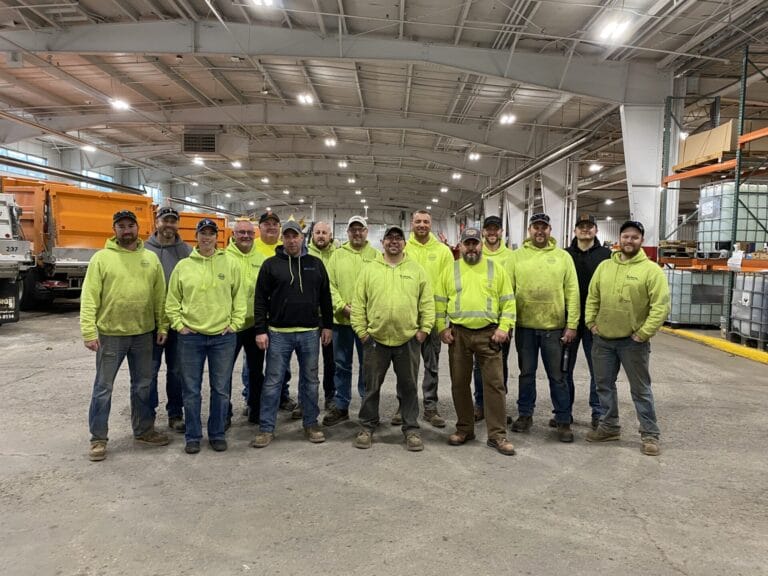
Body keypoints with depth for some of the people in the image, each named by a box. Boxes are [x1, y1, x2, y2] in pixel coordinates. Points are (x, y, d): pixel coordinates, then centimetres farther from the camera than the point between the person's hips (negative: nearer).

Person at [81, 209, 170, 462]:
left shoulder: (151, 258, 5)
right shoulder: (101, 258, -5)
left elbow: (160, 296, 6)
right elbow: (89, 297, -8)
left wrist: (162, 326, 2)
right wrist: (89, 331, -14)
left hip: (144, 333, 3)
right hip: (110, 334, -3)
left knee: (143, 385, 14)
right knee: (103, 388, 6)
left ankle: (144, 430, 30)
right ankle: (98, 438, 20)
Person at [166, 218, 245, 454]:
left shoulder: (230, 264, 2)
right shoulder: (183, 266, 2)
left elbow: (239, 297, 5)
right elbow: (172, 301, 7)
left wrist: (235, 324, -2)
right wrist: (178, 325, -2)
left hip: (223, 336, 0)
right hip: (190, 337, 0)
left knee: (221, 389, 9)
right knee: (191, 390, 8)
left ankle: (217, 434, 24)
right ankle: (193, 436, 22)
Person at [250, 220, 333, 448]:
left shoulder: (316, 264, 6)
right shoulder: (271, 264, 1)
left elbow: (325, 297, 10)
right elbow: (260, 300, -1)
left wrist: (327, 326, 6)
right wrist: (260, 330, -6)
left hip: (310, 333, 2)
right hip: (278, 333, -2)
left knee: (310, 380, 11)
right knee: (272, 382, 3)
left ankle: (311, 424, 24)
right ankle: (266, 428, 14)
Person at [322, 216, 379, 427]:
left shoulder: (375, 255, 2)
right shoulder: (338, 255, 6)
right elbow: (330, 285, 1)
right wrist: (343, 307, -11)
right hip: (341, 319, 2)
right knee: (342, 365, 11)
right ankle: (340, 406, 23)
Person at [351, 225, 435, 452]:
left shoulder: (416, 269, 4)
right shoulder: (370, 269, 3)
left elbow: (427, 302, 3)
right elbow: (358, 303, 2)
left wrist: (424, 329, -3)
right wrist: (361, 330, -3)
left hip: (408, 339, 0)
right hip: (375, 339, 0)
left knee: (408, 387, 11)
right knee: (372, 387, 11)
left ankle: (411, 429, 24)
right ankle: (367, 427, 26)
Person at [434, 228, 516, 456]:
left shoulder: (496, 269, 4)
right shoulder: (450, 270, 6)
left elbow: (508, 301, 3)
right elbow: (439, 302, 7)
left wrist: (504, 327, -7)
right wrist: (442, 328, -2)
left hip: (489, 334, -1)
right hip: (458, 334, 1)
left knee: (494, 383, 0)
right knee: (459, 384, 9)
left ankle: (497, 435, 9)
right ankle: (464, 429, 24)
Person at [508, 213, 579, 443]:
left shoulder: (563, 256, 2)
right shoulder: (517, 256, 3)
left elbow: (572, 292, -1)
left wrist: (572, 325, -6)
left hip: (554, 327, -1)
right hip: (525, 326, 1)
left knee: (557, 376, 8)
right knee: (526, 373, 13)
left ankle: (563, 420, 19)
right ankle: (525, 415, 27)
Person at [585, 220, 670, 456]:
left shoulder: (651, 270, -8)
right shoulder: (604, 266, 7)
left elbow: (661, 306, -13)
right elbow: (592, 298, 12)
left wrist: (643, 333, -15)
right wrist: (591, 322, 2)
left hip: (633, 341, -5)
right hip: (602, 339, 5)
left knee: (640, 389, 5)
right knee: (604, 385, 14)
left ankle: (650, 434, 17)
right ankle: (609, 427, 29)